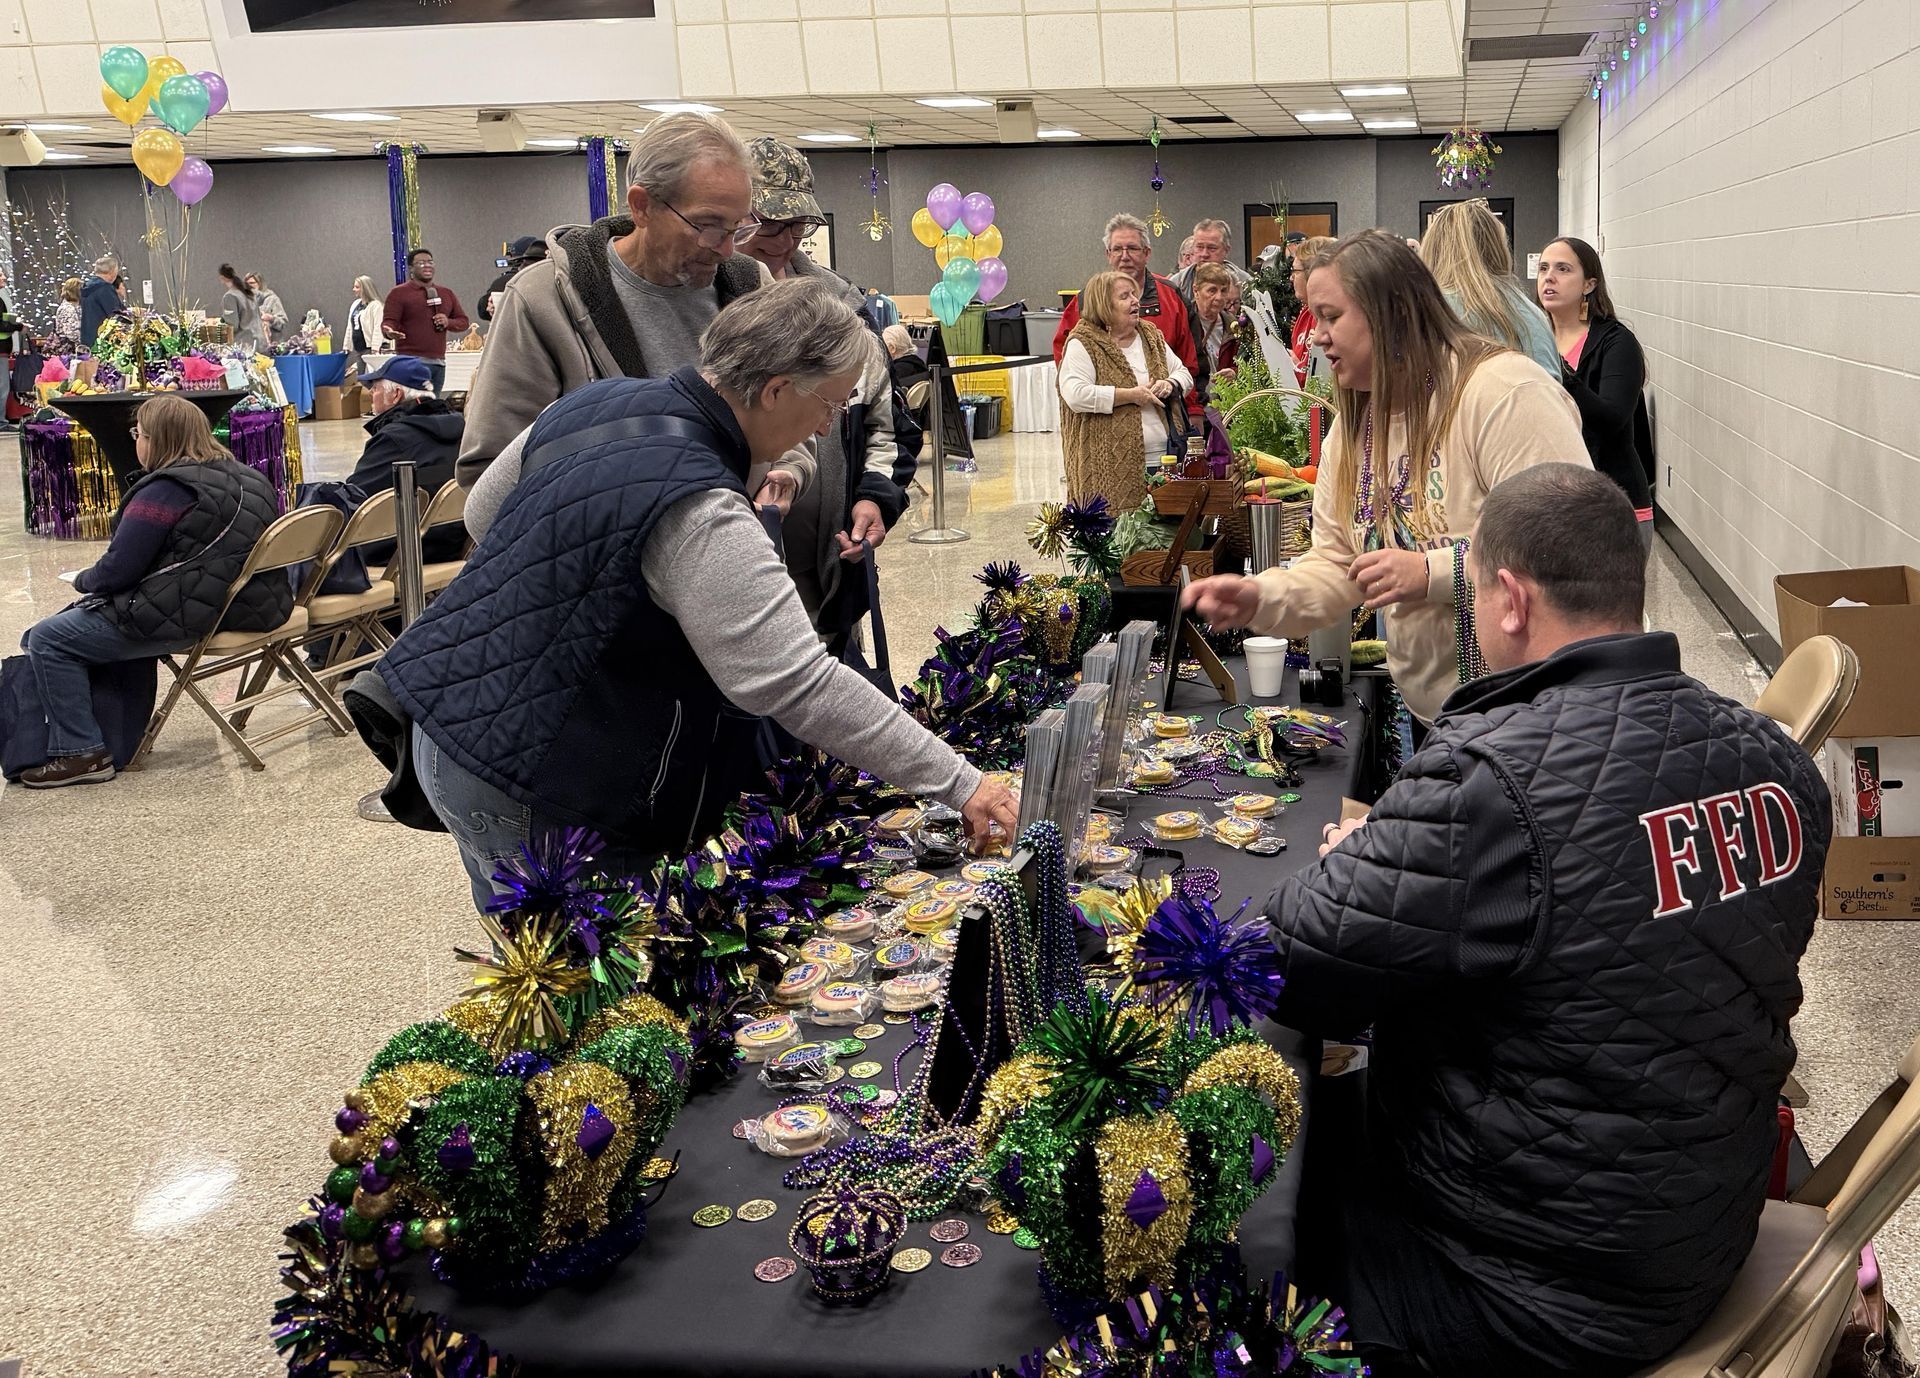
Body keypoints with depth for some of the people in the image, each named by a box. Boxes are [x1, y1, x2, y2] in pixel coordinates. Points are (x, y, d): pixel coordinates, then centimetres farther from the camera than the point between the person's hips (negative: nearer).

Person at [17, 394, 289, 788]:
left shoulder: (163, 493, -16)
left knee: (47, 640, 2)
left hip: (187, 619, -10)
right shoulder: (246, 478, 10)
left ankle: (81, 753, 1)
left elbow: (116, 572, -17)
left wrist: (82, 579, 7)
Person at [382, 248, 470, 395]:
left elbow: (464, 321, 21)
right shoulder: (399, 293, 3)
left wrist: (448, 322, -1)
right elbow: (389, 321, -4)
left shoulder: (446, 293, 19)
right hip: (411, 361, -5)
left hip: (438, 361, 6)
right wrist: (390, 332, -28)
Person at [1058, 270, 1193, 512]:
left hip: (1164, 457, 6)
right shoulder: (1083, 344, -3)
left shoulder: (1150, 335, 17)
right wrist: (1131, 395, -15)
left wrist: (1169, 385, -2)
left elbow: (1184, 373, 23)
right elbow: (1075, 395, -17)